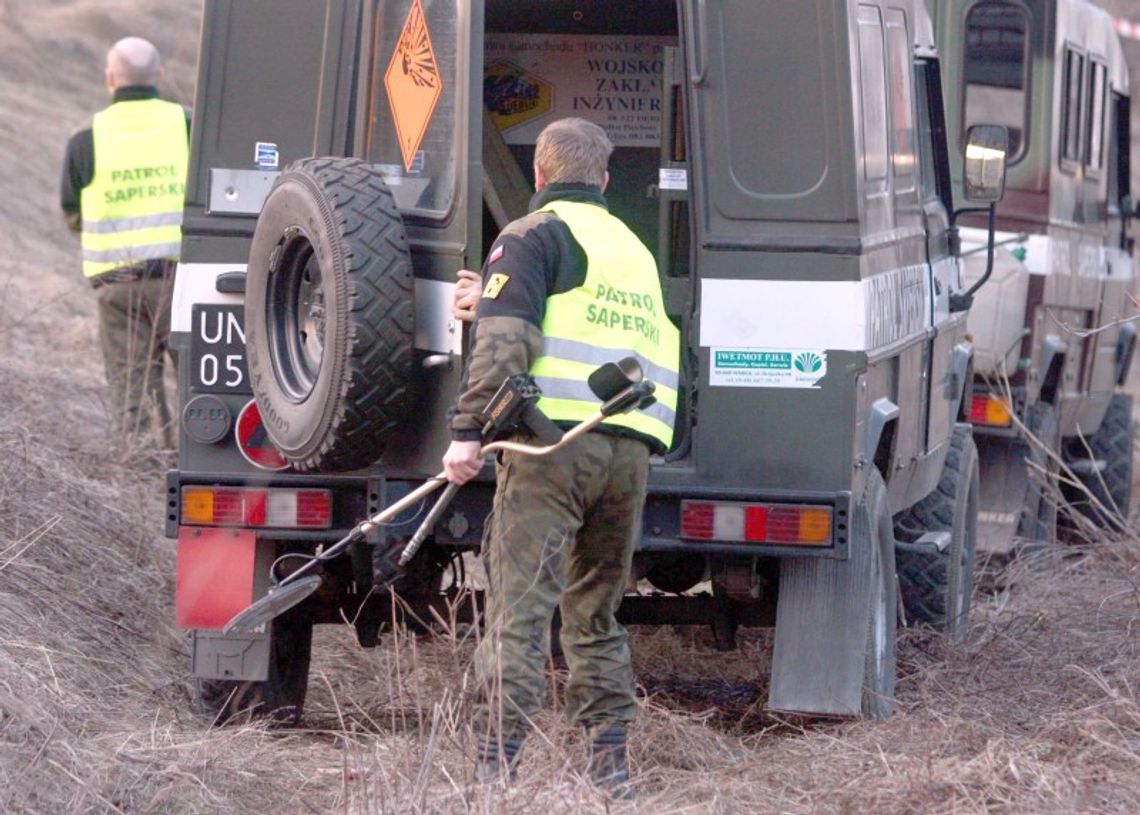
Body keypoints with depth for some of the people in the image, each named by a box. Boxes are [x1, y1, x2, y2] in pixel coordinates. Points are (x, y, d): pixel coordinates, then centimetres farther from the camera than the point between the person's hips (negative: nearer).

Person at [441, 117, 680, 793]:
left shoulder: (533, 236, 2)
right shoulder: (633, 248, 25)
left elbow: (505, 340, -12)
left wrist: (469, 430, -15)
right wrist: (492, 303, 44)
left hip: (553, 441, -6)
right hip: (629, 451, 6)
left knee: (519, 608, -10)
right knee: (596, 612, 17)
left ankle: (498, 764, -17)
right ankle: (610, 762, 14)